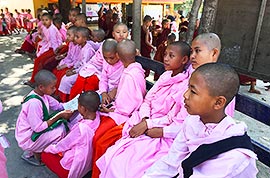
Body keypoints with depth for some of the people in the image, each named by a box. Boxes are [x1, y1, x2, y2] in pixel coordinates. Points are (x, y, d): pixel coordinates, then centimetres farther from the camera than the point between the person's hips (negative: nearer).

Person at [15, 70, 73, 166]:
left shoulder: (43, 94, -5)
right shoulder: (34, 103, -30)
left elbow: (59, 106, 3)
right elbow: (38, 128, -28)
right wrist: (59, 116, -26)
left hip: (36, 129, 9)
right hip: (28, 138, -9)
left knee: (62, 124, -1)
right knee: (60, 131, -22)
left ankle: (32, 151, 11)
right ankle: (33, 154, 1)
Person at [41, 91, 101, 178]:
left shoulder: (81, 127, -34)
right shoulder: (97, 115, -17)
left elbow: (64, 144, -17)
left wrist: (48, 148, 4)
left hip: (73, 167, -8)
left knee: (45, 155, 11)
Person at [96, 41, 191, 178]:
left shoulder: (187, 86, -12)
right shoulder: (165, 76, 9)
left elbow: (179, 121, -16)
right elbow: (147, 100, 9)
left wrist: (147, 124, -19)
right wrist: (144, 120, -10)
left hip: (159, 135, -6)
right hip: (143, 124, 6)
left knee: (121, 166, -15)